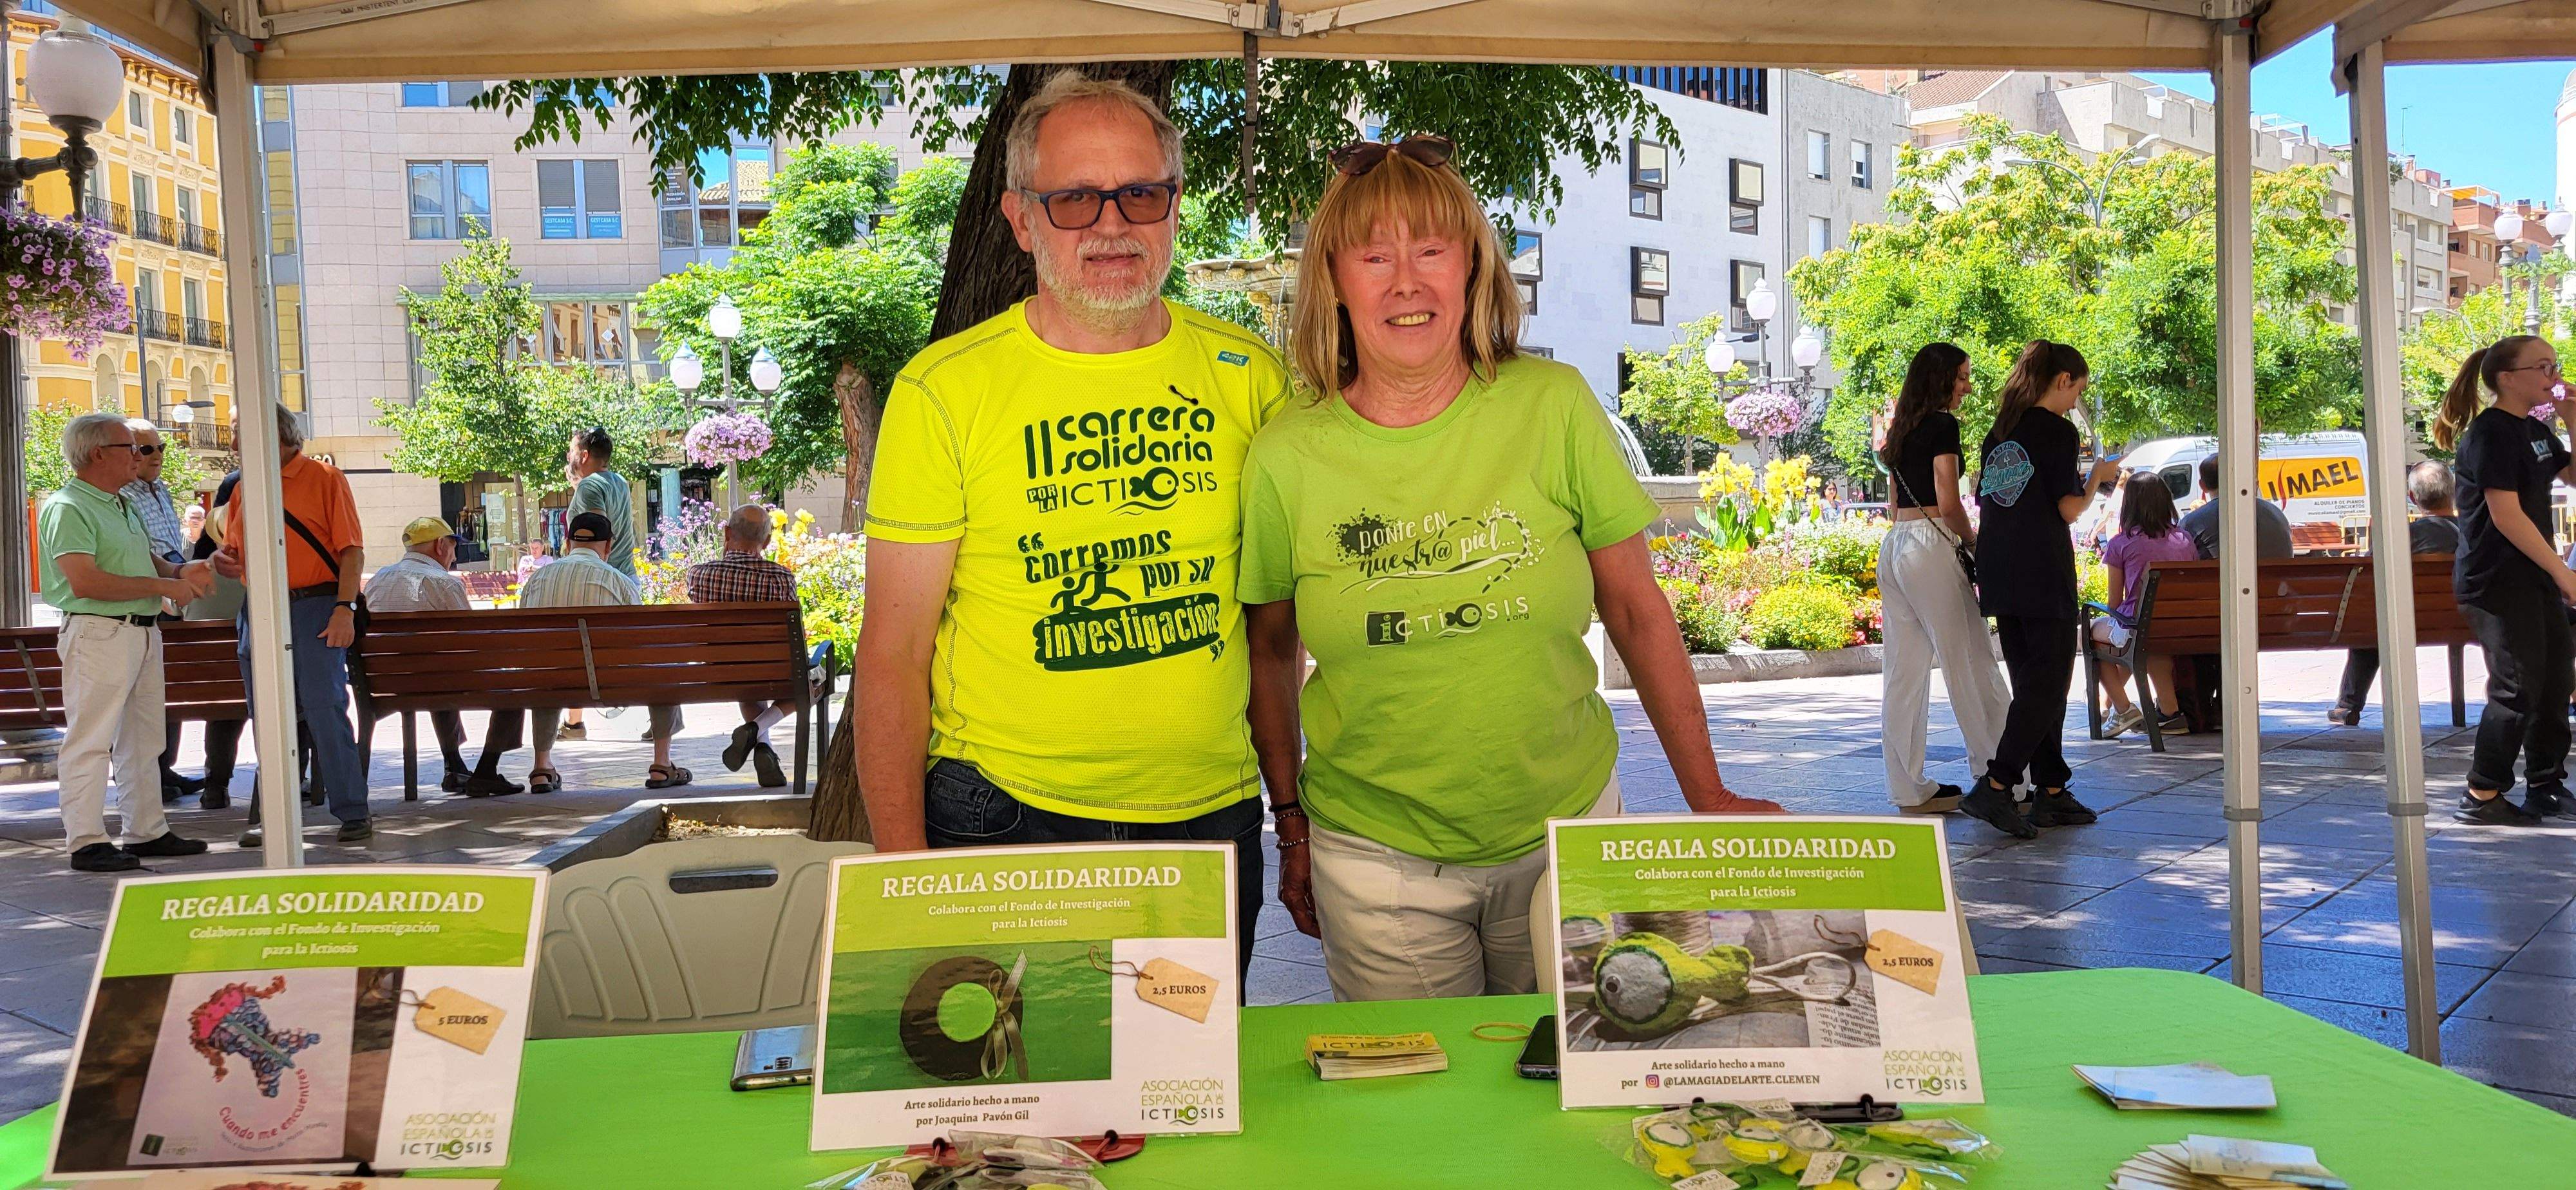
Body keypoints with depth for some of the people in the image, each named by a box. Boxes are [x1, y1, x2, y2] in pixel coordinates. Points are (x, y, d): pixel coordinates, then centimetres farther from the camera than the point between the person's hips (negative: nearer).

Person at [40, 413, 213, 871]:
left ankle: (148, 832, 21)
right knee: (90, 740, -6)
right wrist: (162, 586, -17)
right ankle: (87, 843, -3)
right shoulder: (66, 508, -12)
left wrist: (179, 571, 6)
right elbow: (85, 582, -22)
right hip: (98, 633, -10)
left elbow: (147, 559, 28)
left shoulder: (122, 505, 18)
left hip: (143, 633, 10)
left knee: (143, 739, 13)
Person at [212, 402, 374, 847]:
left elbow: (352, 549, -6)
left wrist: (345, 608, -16)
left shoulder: (324, 477, 0)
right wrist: (222, 561, -1)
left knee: (325, 708, -8)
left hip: (314, 608, -5)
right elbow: (238, 554, 24)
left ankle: (352, 811, -2)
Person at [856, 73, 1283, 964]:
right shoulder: (944, 391, -8)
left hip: (1213, 818, 3)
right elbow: (893, 654, -7)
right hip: (1003, 820, -3)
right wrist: (903, 872, -12)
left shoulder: (1247, 375, 1)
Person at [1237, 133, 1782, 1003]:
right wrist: (1292, 825, 8)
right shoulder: (1287, 455, -8)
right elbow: (1269, 646, 5)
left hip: (1567, 831, 1)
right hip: (1378, 857, 0)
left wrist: (1707, 797, 2)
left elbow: (1637, 610, 0)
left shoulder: (1554, 407, -8)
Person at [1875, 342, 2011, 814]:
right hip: (1930, 546, -8)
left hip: (1894, 546, 8)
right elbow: (1948, 502, -13)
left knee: (1905, 671, 7)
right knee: (1972, 665, -3)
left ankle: (1910, 789, 9)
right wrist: (1972, 538, 2)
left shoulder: (1903, 430, 17)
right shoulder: (1943, 425, -7)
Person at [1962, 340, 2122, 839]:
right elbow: (2069, 509, -11)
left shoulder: (1998, 433, 13)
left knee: (2032, 682, 12)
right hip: (2043, 571, -8)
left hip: (1999, 569, 8)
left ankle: (2051, 792, 15)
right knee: (2048, 683, -4)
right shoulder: (2058, 430, -7)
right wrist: (2098, 478, 8)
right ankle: (1994, 787, -14)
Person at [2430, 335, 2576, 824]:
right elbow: (2505, 514, -20)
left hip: (2534, 576, 9)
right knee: (2519, 686, -7)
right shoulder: (2491, 433, -15)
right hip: (2496, 578, -9)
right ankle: (2481, 797, 1)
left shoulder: (2535, 430, 13)